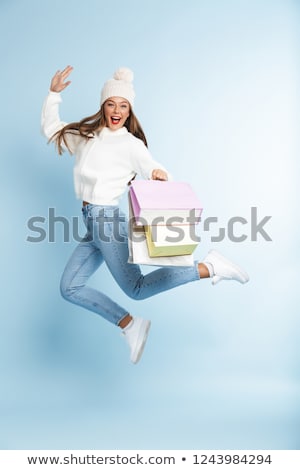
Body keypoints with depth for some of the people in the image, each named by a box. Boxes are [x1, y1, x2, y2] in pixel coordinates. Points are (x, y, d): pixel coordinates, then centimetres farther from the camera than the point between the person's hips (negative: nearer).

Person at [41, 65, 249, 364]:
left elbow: (158, 175, -12)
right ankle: (131, 326, 7)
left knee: (136, 289, -13)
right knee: (69, 288, 4)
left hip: (107, 219, -7)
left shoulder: (132, 144, -4)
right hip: (93, 225, 7)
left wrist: (158, 176, -35)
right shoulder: (85, 135, 15)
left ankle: (208, 268, -5)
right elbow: (50, 128, 26)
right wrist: (54, 93, 18)